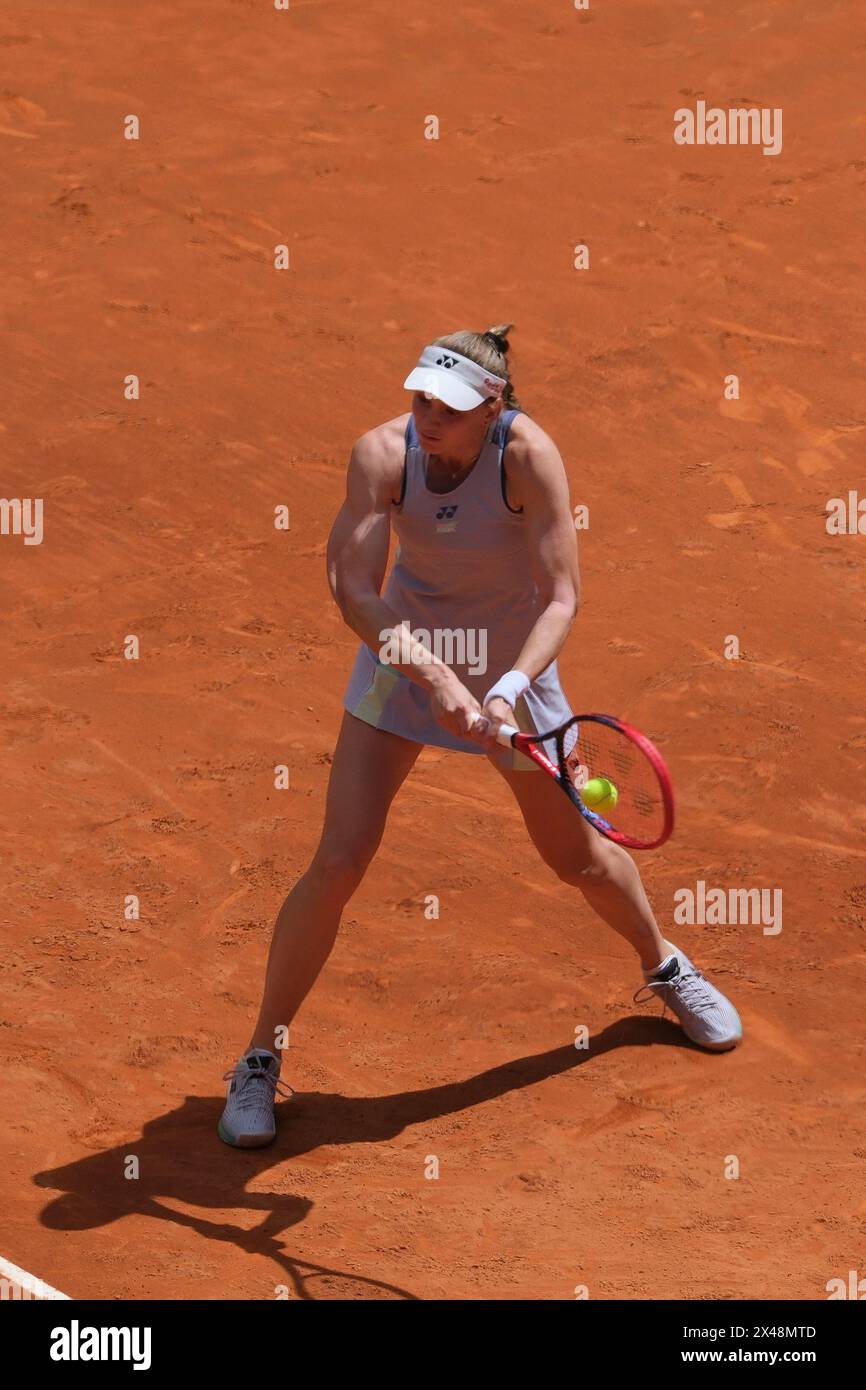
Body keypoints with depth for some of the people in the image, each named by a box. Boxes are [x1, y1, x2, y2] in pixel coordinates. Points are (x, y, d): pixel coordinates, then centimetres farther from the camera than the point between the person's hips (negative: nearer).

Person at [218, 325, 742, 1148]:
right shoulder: (383, 453, -25)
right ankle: (259, 1060, 5)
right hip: (404, 655, 0)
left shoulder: (527, 454, -27)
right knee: (338, 865, -9)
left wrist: (508, 690, -42)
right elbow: (353, 589, -32)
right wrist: (433, 677, -45)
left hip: (511, 661, 0)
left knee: (577, 855, 14)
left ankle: (665, 969, 46)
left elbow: (561, 596, -26)